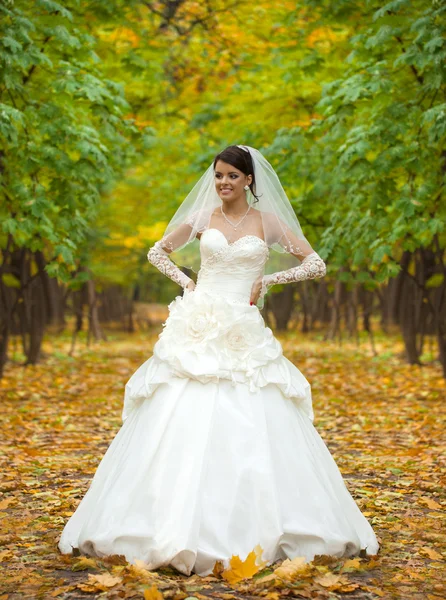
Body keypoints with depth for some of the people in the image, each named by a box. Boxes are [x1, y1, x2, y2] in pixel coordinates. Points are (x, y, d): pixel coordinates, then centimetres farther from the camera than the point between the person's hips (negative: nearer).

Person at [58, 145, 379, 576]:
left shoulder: (268, 221, 5)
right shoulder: (201, 218, 8)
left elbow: (317, 265, 5)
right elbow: (157, 252, 20)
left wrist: (269, 279, -3)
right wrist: (185, 280, 6)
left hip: (244, 335, -1)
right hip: (197, 330, 1)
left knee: (249, 426, -6)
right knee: (185, 424, -3)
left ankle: (251, 525, 7)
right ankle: (178, 523, 6)